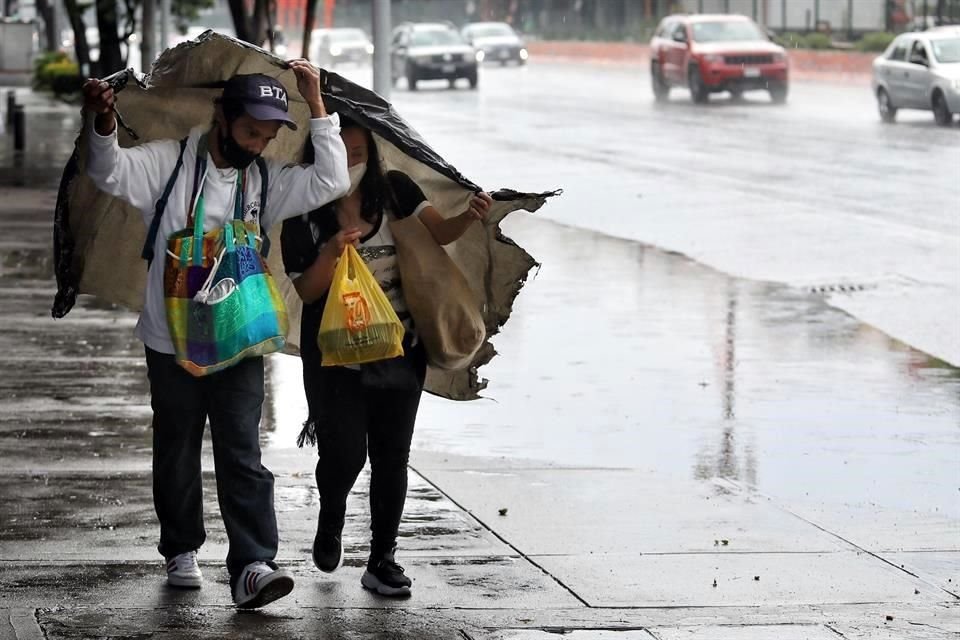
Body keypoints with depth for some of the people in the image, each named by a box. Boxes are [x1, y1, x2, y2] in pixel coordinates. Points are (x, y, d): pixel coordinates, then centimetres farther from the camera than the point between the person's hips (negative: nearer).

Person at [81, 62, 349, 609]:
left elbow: (331, 181, -3)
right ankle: (182, 551, 29)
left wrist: (315, 103, -8)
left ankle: (253, 566, -15)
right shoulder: (169, 162, -5)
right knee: (177, 454, 12)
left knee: (243, 454, -7)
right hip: (172, 342, -1)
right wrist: (105, 124, -43)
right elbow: (112, 172, -21)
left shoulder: (264, 180, 6)